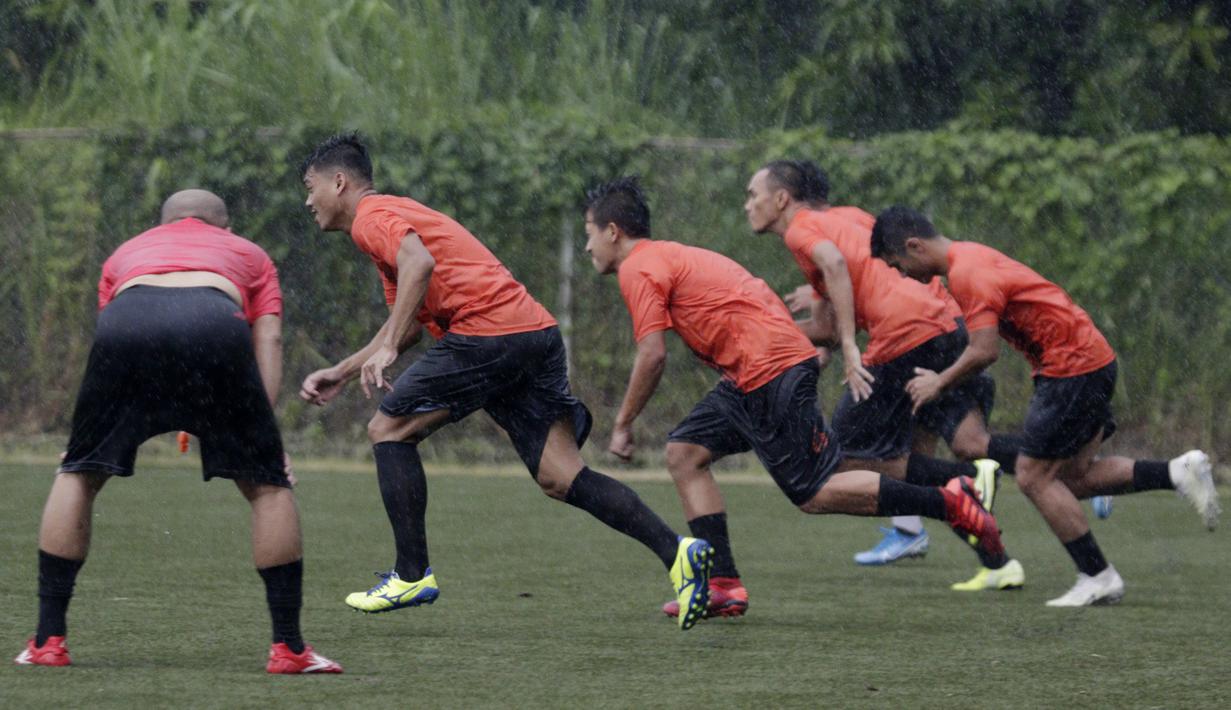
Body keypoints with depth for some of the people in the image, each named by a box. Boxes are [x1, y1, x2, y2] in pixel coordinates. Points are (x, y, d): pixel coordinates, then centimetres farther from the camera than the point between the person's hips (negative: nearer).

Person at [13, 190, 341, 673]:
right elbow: (268, 338, 23)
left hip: (124, 324, 2)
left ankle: (48, 640, 16)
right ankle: (289, 647, 10)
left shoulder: (127, 253, 44)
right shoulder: (248, 255, 38)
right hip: (216, 323, -2)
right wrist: (261, 430, 15)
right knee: (268, 486, 13)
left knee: (76, 476, 20)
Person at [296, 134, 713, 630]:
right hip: (537, 332, 9)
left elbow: (420, 264, -22)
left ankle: (412, 575, 3)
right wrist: (341, 374, 38)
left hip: (487, 336, -9)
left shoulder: (372, 217, 0)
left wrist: (386, 349, -24)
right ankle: (677, 551, -13)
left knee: (389, 430, 4)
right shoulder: (393, 216, 31)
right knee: (560, 478, 1)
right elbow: (409, 324, 39)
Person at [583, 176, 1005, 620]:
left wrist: (622, 426, -3)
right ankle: (723, 585, 3)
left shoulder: (638, 268, -7)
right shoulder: (665, 257, 23)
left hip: (770, 369, -10)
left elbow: (652, 356, -13)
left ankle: (949, 503, -7)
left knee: (813, 494, -7)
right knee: (684, 452, 8)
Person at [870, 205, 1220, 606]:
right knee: (1072, 476, 12)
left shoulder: (966, 274, -17)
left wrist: (939, 383, -8)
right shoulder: (970, 258, 15)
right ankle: (1178, 473, 6)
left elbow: (985, 351, -23)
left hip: (1072, 367, -10)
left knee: (1034, 476, -4)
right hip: (1092, 361, 10)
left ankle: (1098, 579, 0)